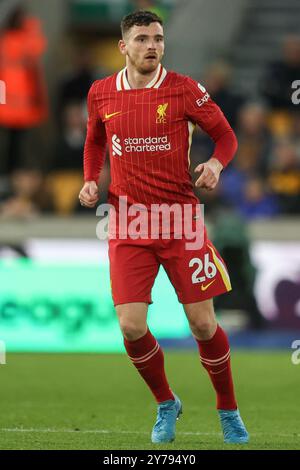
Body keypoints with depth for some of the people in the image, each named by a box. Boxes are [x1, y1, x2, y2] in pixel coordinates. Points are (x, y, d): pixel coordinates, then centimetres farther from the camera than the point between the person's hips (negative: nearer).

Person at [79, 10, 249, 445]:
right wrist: (91, 181, 5)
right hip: (127, 223, 2)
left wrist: (216, 164, -17)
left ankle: (228, 411, 21)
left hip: (180, 218, -2)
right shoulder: (101, 93, 4)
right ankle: (166, 404, 18)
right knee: (131, 327, -8)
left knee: (203, 324, -1)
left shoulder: (183, 89, -4)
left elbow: (225, 135, 4)